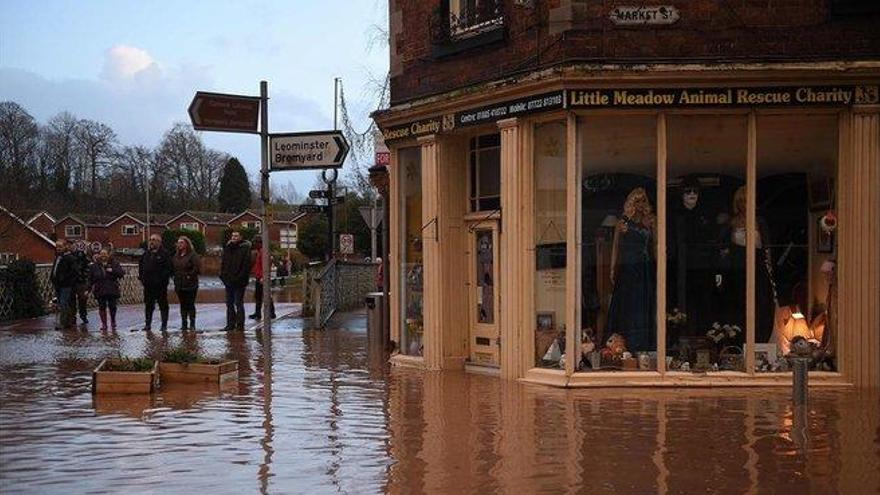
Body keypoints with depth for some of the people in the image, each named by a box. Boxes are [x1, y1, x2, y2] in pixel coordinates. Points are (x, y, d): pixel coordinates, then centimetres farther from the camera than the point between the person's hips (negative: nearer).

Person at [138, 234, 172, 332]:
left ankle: (164, 325, 7)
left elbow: (169, 268, -9)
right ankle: (147, 324, 15)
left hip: (160, 285, -5)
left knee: (163, 305, 2)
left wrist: (162, 278, -16)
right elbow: (141, 266, 21)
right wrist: (142, 277, 9)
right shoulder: (146, 254, 12)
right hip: (148, 285, 5)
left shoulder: (164, 254, -5)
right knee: (148, 305, 9)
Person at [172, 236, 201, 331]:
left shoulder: (192, 255, -8)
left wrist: (190, 275, -15)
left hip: (190, 284, -7)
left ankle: (192, 324, 0)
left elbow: (197, 267, -14)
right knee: (183, 305, 10)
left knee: (190, 304, -5)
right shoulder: (176, 256, 15)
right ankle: (184, 323, 14)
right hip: (179, 284, 7)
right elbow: (173, 267, 21)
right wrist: (175, 276, 7)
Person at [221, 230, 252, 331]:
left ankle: (240, 325, 2)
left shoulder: (245, 248, -6)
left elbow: (247, 264, -11)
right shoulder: (227, 248, 12)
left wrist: (241, 277, -17)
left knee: (239, 303, -3)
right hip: (229, 280, 6)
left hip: (239, 281, -6)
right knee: (229, 303, 10)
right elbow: (223, 262, 16)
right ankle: (230, 324, 16)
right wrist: (223, 276, 5)